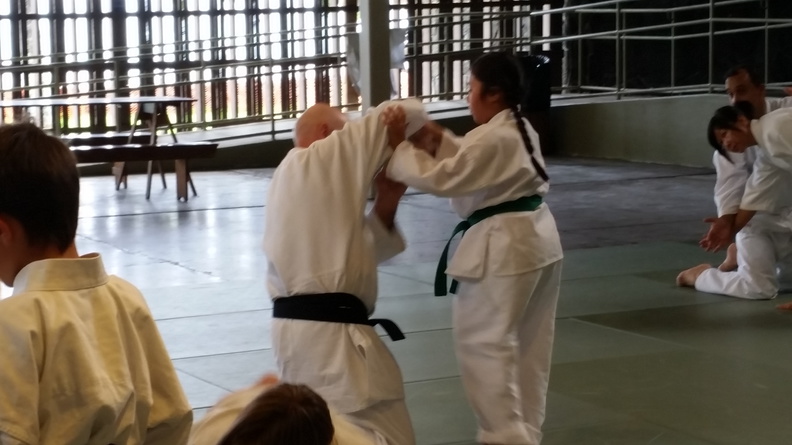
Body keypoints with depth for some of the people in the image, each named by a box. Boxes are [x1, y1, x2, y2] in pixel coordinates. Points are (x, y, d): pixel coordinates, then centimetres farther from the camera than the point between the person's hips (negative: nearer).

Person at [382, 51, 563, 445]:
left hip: (505, 246, -11)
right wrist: (435, 141, 0)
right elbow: (470, 163, 14)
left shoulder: (493, 138, -21)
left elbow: (440, 179, -22)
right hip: (538, 240, 11)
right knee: (529, 345, 16)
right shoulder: (519, 129, 12)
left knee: (482, 343, -2)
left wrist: (400, 145, -14)